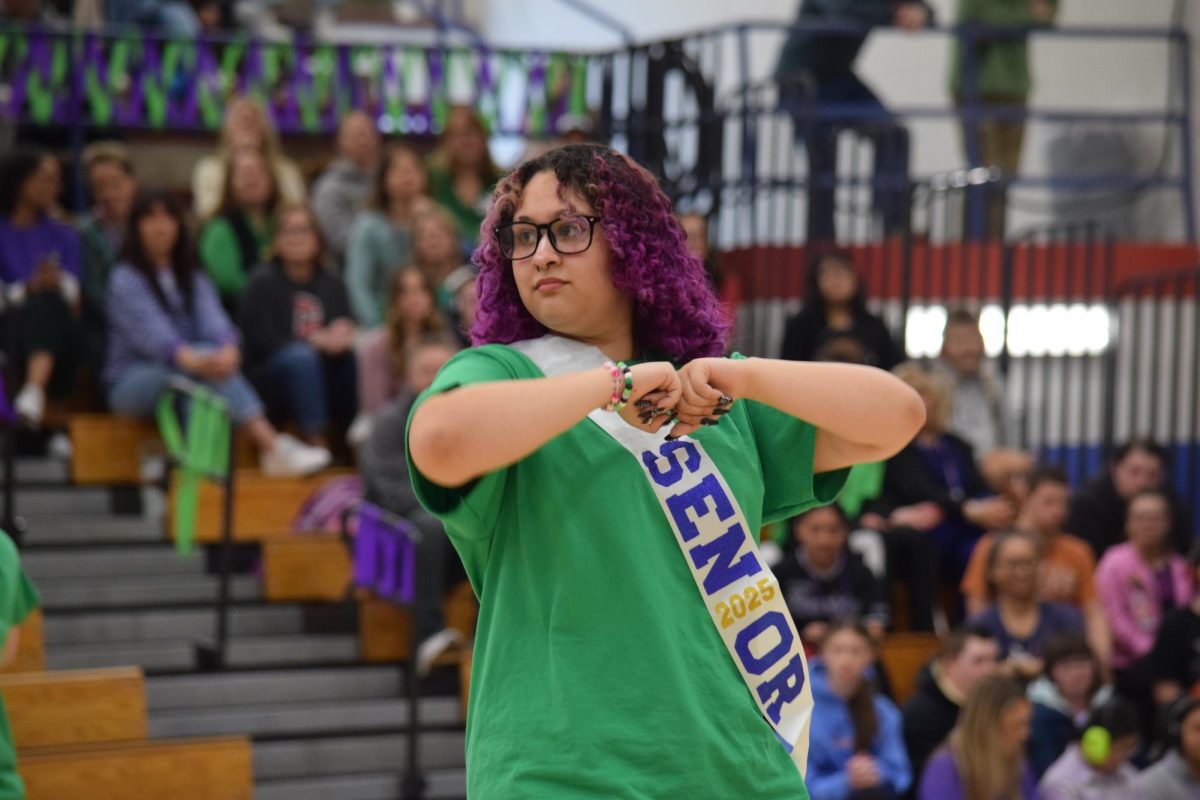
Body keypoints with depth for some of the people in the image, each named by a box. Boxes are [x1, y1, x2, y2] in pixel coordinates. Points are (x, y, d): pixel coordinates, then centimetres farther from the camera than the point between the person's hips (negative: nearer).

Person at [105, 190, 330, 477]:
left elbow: (213, 320, -8)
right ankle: (273, 447, -48)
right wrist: (194, 360, -43)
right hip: (130, 385, -5)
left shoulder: (194, 281, 15)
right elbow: (152, 331, -22)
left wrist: (228, 348, -34)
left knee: (218, 359, -30)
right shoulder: (125, 279, -2)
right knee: (207, 352, -32)